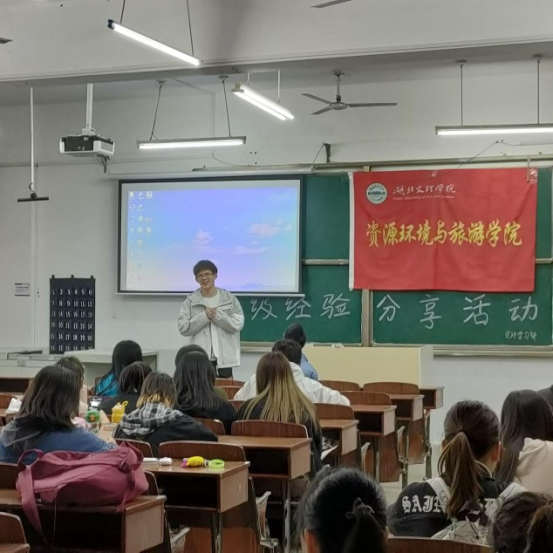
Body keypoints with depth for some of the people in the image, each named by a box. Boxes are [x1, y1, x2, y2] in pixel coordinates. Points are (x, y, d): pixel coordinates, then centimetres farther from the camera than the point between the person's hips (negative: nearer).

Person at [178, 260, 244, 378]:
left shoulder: (229, 299, 4)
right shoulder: (190, 301, 4)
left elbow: (238, 324, -3)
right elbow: (183, 328, -2)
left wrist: (217, 315, -13)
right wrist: (204, 317, -12)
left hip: (224, 356, 0)